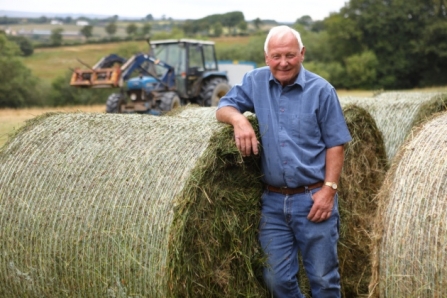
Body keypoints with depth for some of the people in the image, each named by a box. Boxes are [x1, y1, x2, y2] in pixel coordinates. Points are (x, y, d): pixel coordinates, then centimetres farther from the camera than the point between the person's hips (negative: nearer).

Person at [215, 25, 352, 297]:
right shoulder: (255, 82, 6)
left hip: (313, 198, -3)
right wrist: (239, 119, -16)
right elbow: (224, 107, 7)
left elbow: (335, 144, -3)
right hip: (273, 200, 3)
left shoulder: (321, 90, -3)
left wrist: (329, 188, -11)